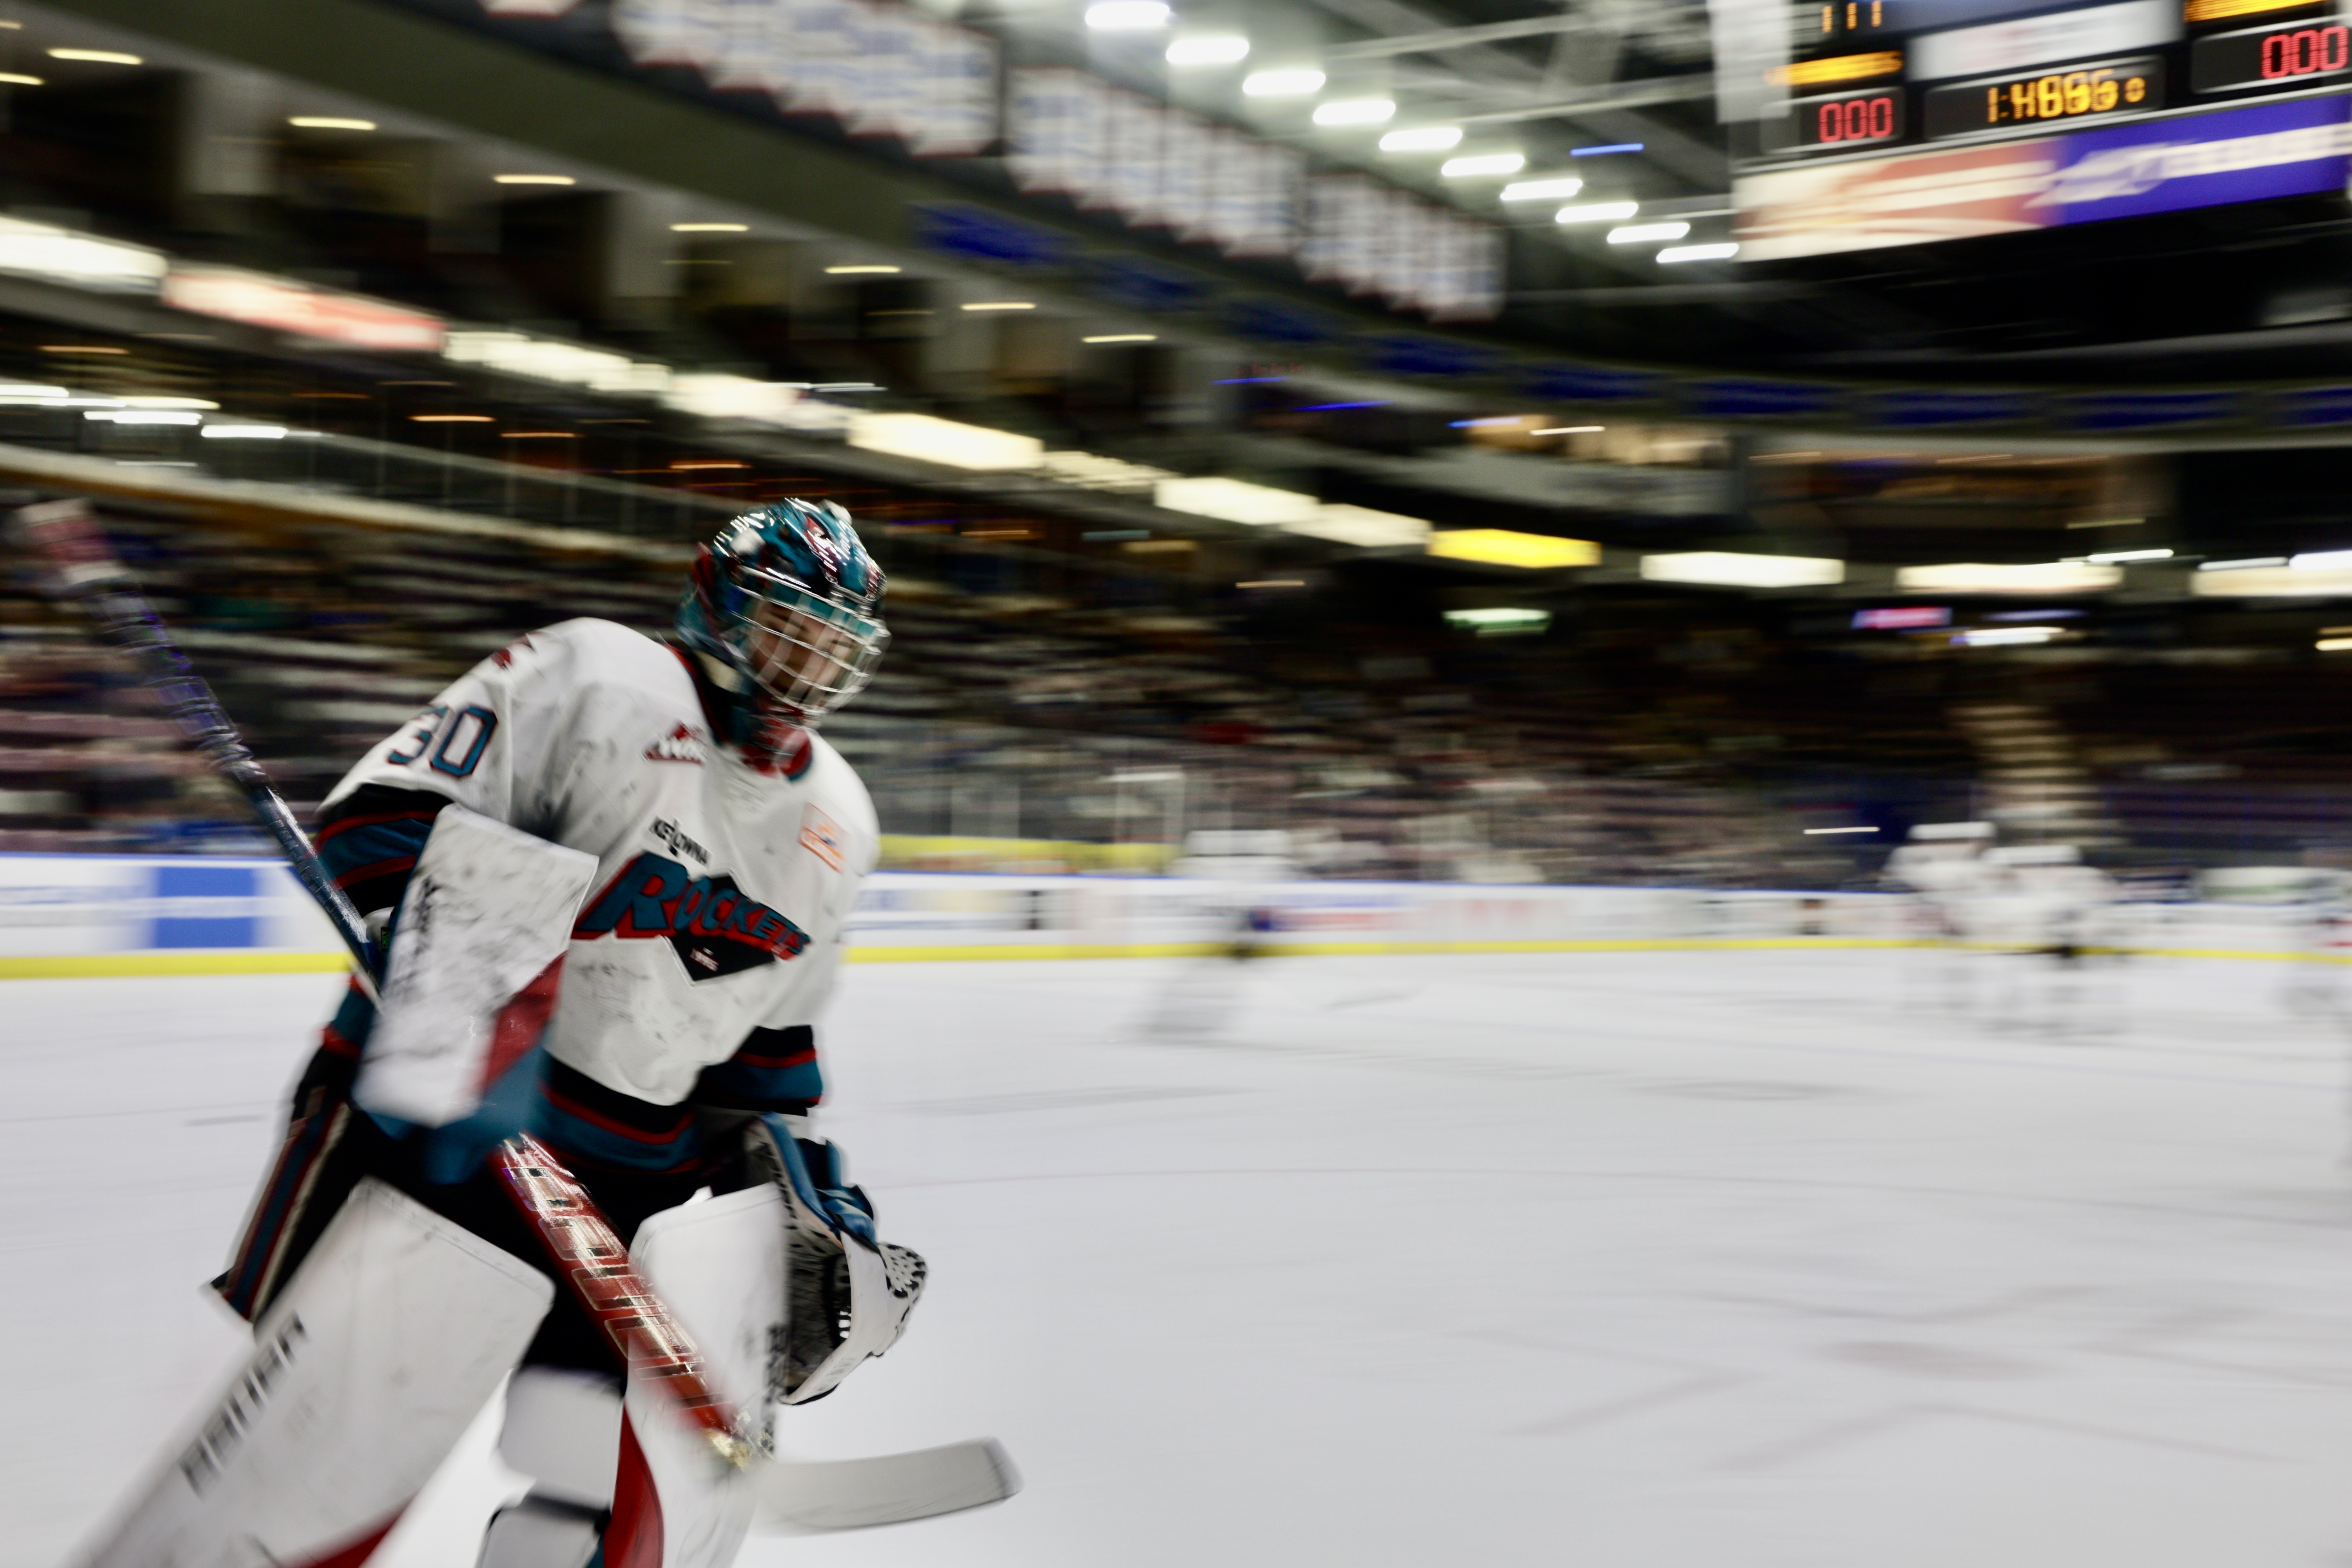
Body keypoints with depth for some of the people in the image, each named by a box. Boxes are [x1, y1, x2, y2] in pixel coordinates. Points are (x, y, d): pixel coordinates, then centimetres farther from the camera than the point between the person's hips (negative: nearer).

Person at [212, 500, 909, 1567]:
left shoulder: (835, 822, 12)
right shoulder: (595, 678, -9)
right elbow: (383, 814, -17)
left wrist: (812, 1197, 14)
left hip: (626, 1177, 6)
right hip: (420, 1110, -5)